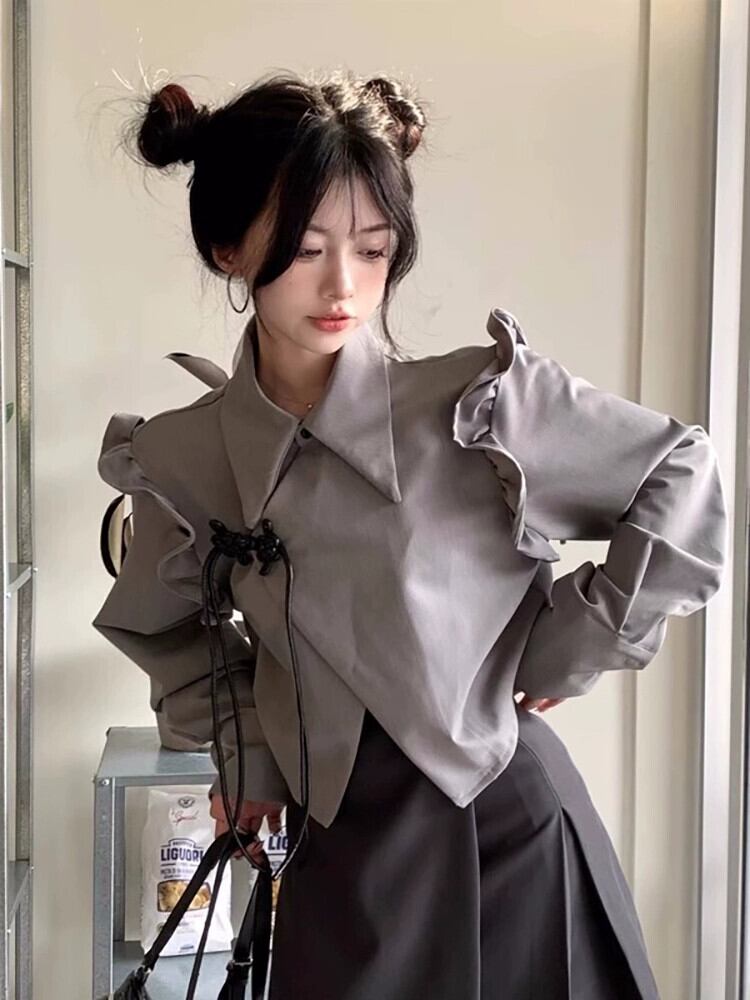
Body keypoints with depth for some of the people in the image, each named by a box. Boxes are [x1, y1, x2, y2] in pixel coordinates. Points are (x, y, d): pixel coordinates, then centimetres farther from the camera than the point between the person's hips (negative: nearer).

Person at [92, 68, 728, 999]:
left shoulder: (480, 400, -13)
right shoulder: (181, 461, -4)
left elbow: (683, 479, -3)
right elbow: (165, 627, 16)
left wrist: (575, 645, -5)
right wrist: (241, 747, 6)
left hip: (510, 828, -2)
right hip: (340, 860, 2)